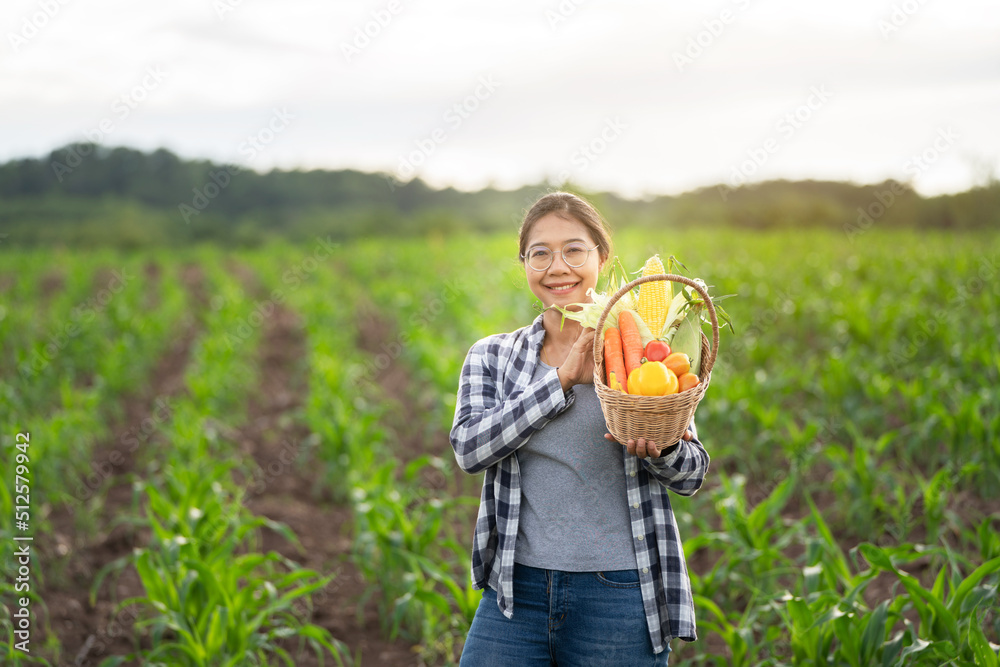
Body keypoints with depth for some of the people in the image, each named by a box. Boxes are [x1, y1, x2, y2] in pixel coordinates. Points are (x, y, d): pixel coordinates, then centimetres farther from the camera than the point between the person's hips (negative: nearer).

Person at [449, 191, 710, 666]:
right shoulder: (491, 357, 8)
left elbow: (692, 475, 6)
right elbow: (469, 448, -9)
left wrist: (660, 448, -17)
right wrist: (562, 379, -12)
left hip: (620, 597, -1)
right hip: (516, 591, 1)